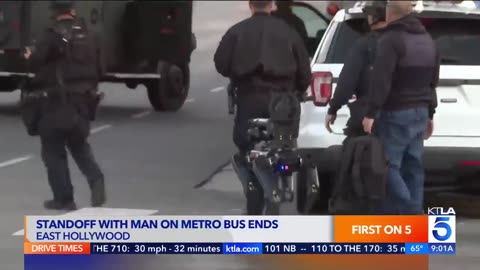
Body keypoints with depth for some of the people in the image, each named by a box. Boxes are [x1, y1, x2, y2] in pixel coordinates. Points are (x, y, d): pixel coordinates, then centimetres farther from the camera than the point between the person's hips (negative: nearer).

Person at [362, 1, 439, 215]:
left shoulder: (391, 40, -13)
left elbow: (381, 80, -21)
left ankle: (413, 217, -15)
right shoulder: (427, 40, 15)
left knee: (389, 165, -6)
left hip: (396, 113, -9)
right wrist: (430, 114, 27)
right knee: (412, 166, 9)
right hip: (419, 111, 9)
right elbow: (433, 81, 21)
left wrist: (371, 113, -21)